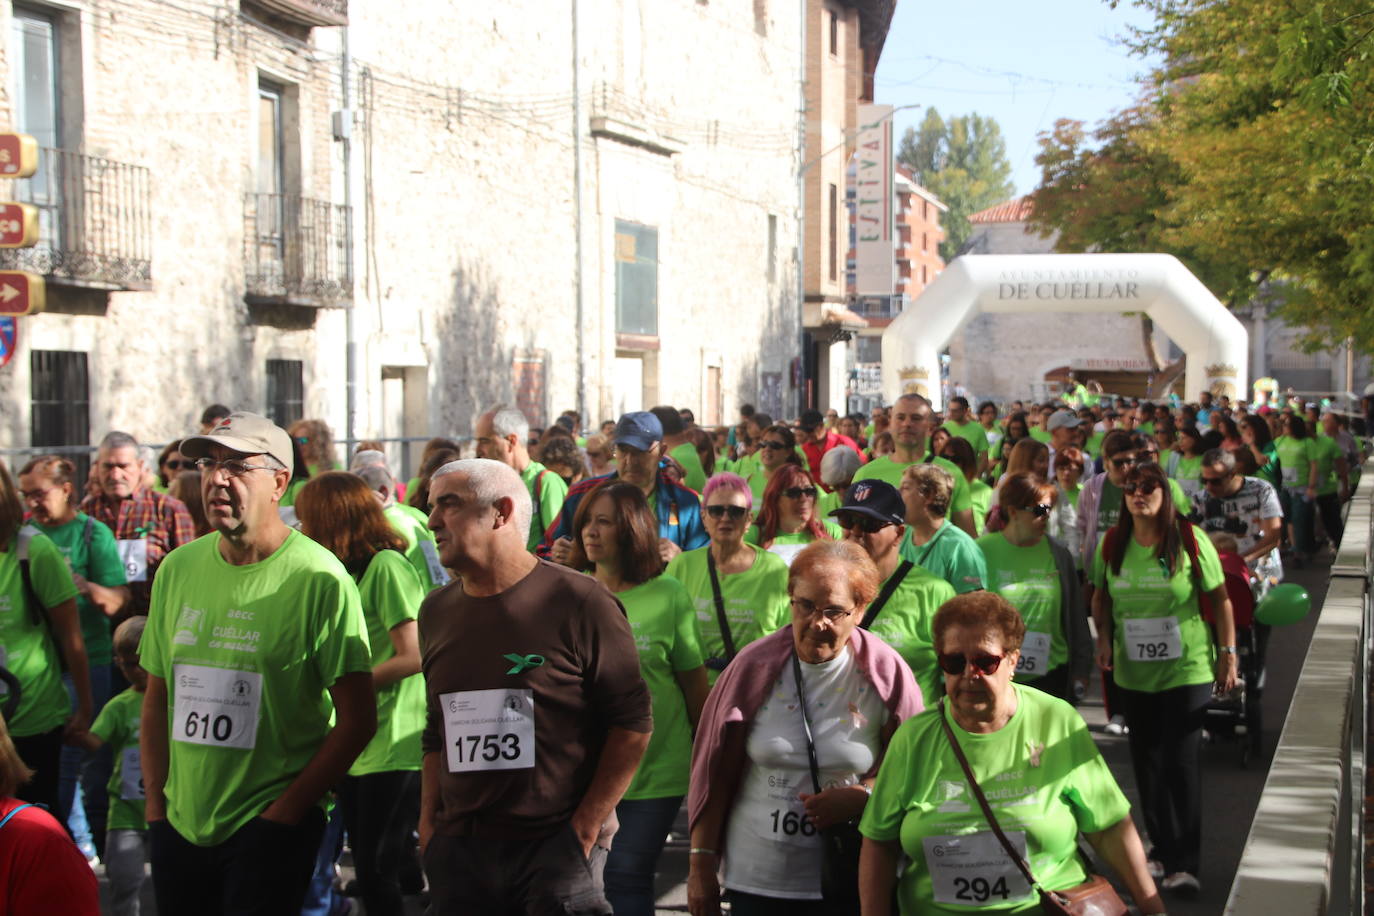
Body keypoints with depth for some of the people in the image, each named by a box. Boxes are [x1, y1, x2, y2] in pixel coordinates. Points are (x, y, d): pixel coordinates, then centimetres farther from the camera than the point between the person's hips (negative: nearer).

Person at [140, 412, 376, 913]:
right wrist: (156, 801, 5)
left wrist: (286, 812, -12)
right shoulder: (177, 569, 5)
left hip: (269, 827, -5)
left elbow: (356, 720, -12)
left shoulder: (320, 579, -12)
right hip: (179, 826, 5)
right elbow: (157, 698, 13)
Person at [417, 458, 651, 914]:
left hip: (556, 846, -5)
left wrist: (587, 826, -11)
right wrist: (428, 821, 8)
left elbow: (632, 722, -8)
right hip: (459, 851, 5)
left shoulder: (577, 601, -8)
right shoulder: (436, 611, 9)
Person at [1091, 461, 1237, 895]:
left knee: (1183, 762, -7)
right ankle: (1162, 847, 30)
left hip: (1188, 669, -4)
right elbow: (1101, 596, 15)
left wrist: (1227, 653, -4)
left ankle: (1183, 863, -3)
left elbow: (1220, 599, -2)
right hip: (1134, 674, 4)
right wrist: (1104, 637, 0)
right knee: (1147, 762, 13)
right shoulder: (1111, 545, 2)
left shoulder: (1191, 540, -8)